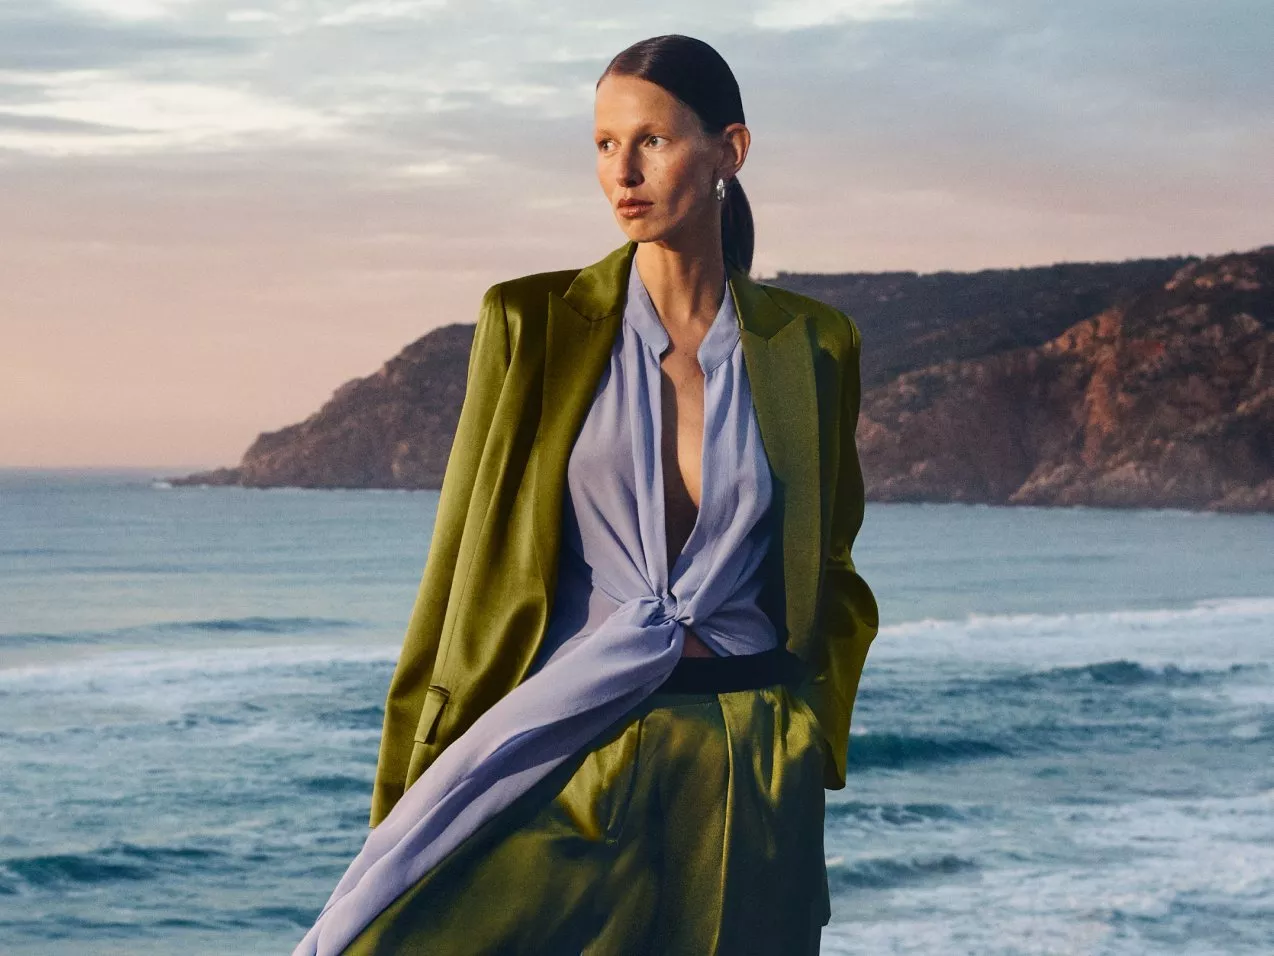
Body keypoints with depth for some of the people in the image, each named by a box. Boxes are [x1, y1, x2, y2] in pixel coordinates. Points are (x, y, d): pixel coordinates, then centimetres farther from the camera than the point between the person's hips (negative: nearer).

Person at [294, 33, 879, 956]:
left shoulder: (812, 345, 6)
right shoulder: (533, 324, 2)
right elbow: (465, 564, 3)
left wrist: (812, 737, 1)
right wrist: (410, 795, -1)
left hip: (749, 781, 1)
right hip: (571, 757, -1)